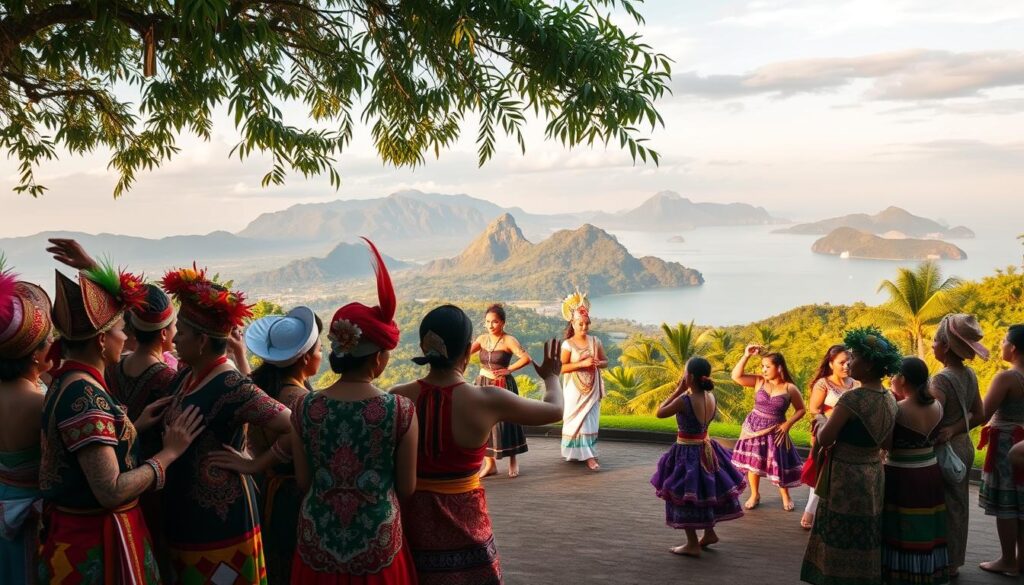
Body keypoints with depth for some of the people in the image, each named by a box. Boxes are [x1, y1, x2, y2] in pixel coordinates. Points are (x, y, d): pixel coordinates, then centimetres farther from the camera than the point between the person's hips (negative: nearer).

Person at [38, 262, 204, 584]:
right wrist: (169, 452, -17)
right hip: (97, 544, -9)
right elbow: (111, 491, -27)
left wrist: (136, 427, 7)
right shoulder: (87, 396, -24)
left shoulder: (65, 382, 6)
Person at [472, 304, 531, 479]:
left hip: (502, 386, -5)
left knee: (504, 422, -1)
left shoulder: (508, 340, -10)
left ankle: (512, 461, 16)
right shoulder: (482, 339, 6)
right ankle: (490, 463, 12)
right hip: (483, 385, 5)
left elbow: (526, 358, -20)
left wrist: (508, 369, -16)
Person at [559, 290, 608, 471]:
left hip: (591, 389, 3)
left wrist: (598, 363, -13)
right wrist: (582, 363, -22)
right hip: (574, 390, -3)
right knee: (576, 420, 2)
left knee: (590, 421, 1)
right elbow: (561, 367, -14)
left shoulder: (595, 342, 3)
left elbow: (605, 361, 11)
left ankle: (589, 455, 4)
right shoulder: (568, 344, -8)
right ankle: (576, 452, 8)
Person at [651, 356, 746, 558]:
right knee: (703, 492, 23)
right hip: (705, 448, 7)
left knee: (685, 496, 5)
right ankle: (709, 533, 36)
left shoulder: (684, 400, -24)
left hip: (687, 451, -7)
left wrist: (678, 390, -9)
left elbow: (660, 413, -10)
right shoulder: (711, 398, -4)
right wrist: (684, 391, 4)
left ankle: (692, 544, 11)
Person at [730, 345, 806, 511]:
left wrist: (787, 424, -12)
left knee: (779, 464, 5)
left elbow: (801, 410, 1)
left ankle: (785, 496, 27)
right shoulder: (759, 381, -4)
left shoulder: (790, 388, -8)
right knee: (753, 462, 8)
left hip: (775, 431, -2)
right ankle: (754, 495, 26)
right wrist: (746, 355, -17)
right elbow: (736, 376, -13)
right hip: (754, 428, 2)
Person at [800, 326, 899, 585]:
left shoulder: (853, 398, -23)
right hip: (874, 476, 7)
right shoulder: (890, 400, 1)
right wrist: (832, 422, 10)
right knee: (864, 543, 19)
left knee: (842, 543, 5)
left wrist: (821, 421, 2)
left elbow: (824, 440, -19)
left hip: (847, 479, -7)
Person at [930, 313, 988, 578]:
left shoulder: (942, 379, -22)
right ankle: (953, 561, 27)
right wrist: (954, 429, -5)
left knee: (944, 508, 2)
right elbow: (979, 415, 6)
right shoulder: (970, 375, 3)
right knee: (958, 506, 16)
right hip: (964, 446, 8)